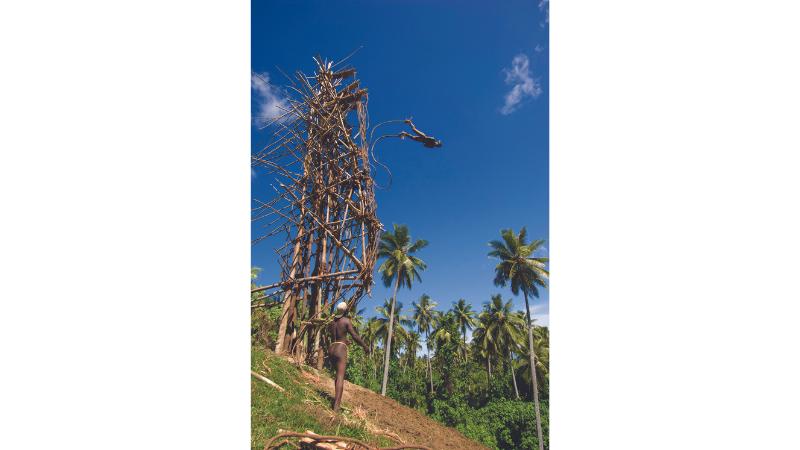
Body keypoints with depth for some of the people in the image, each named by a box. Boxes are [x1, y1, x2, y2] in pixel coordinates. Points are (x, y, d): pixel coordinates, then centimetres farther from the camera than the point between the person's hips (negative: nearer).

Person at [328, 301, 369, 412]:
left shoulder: (332, 321, 14)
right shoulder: (346, 321, -6)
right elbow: (355, 336, -12)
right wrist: (365, 346, 0)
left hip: (331, 348, 7)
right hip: (341, 349, -7)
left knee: (339, 374, 23)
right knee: (340, 377, -11)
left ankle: (337, 398, 25)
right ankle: (336, 406, -20)